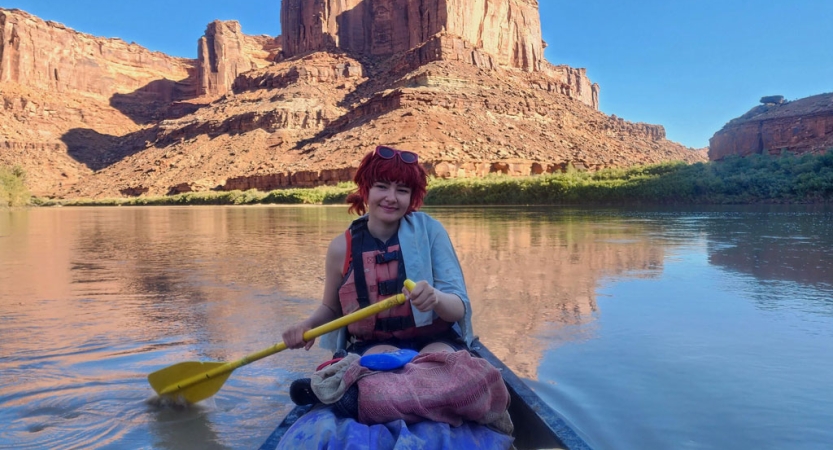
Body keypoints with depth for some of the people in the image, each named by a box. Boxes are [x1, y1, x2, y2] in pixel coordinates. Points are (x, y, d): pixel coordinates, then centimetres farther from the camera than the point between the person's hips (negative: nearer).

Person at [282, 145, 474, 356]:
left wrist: (436, 298, -33)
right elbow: (331, 308, 15)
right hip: (374, 345, 0)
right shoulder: (342, 247, -3)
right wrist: (308, 325, -7)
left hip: (434, 339, 0)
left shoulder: (429, 230, -6)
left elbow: (459, 309, -10)